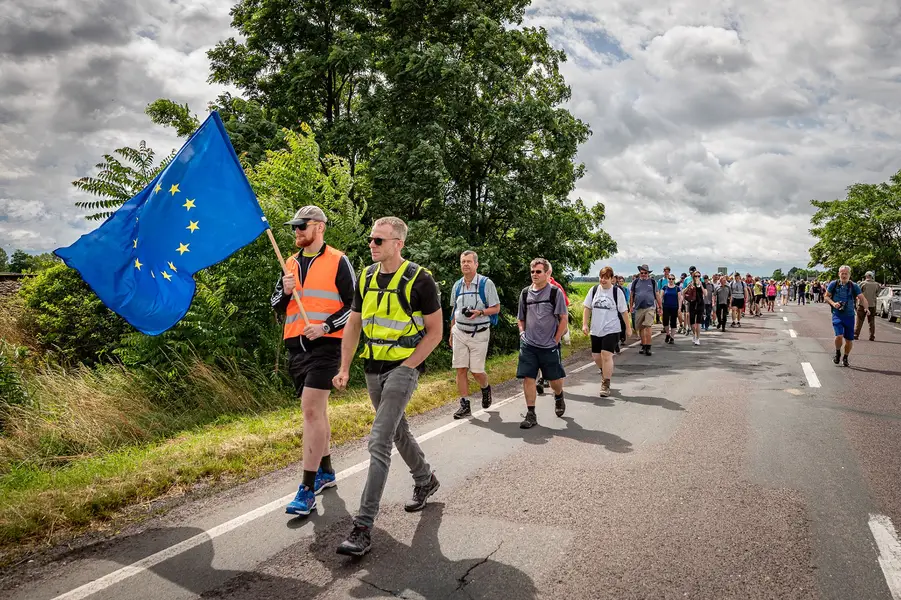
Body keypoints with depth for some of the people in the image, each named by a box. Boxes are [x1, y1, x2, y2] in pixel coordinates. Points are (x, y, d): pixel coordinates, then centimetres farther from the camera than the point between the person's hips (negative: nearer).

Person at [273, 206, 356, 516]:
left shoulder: (338, 261, -3)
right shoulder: (291, 264, 15)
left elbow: (354, 305, -5)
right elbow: (276, 305, 17)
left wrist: (325, 327, -16)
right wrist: (284, 291, -4)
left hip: (325, 345, -7)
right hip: (296, 346, 7)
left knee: (311, 410, -14)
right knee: (316, 410, 16)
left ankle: (307, 489, -9)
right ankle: (325, 471, 30)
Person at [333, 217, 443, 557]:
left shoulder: (419, 280, -12)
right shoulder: (367, 278, 6)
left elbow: (435, 332, -8)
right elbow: (353, 325, 11)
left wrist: (406, 366, -14)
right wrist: (344, 369, 4)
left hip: (403, 368, -7)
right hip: (373, 369, 7)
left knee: (379, 442, -13)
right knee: (398, 432, 21)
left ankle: (363, 526, -9)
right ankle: (425, 480, 46)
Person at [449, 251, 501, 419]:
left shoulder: (486, 283, -6)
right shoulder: (457, 285, 9)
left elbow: (496, 308, -4)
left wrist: (479, 312, -22)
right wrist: (451, 333, 18)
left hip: (479, 334, -4)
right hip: (459, 333, 4)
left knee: (476, 371, -2)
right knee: (460, 369, 0)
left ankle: (486, 388, 32)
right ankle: (464, 405, 9)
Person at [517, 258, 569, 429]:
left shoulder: (555, 292, -5)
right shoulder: (525, 293, 7)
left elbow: (564, 319, -4)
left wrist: (555, 340, -7)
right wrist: (522, 333, 5)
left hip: (549, 346, -2)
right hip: (528, 345, 3)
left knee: (555, 379, 8)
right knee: (528, 378, -4)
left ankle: (558, 397, 42)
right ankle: (531, 414, 5)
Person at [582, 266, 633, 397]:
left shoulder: (617, 292, -4)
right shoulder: (594, 290, 4)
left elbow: (624, 311, 2)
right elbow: (587, 308, 8)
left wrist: (628, 327, 5)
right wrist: (585, 324, 0)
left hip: (611, 329, -4)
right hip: (595, 330, 4)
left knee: (606, 356, -14)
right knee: (596, 356, 10)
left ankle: (605, 385, -4)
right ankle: (607, 372, 41)